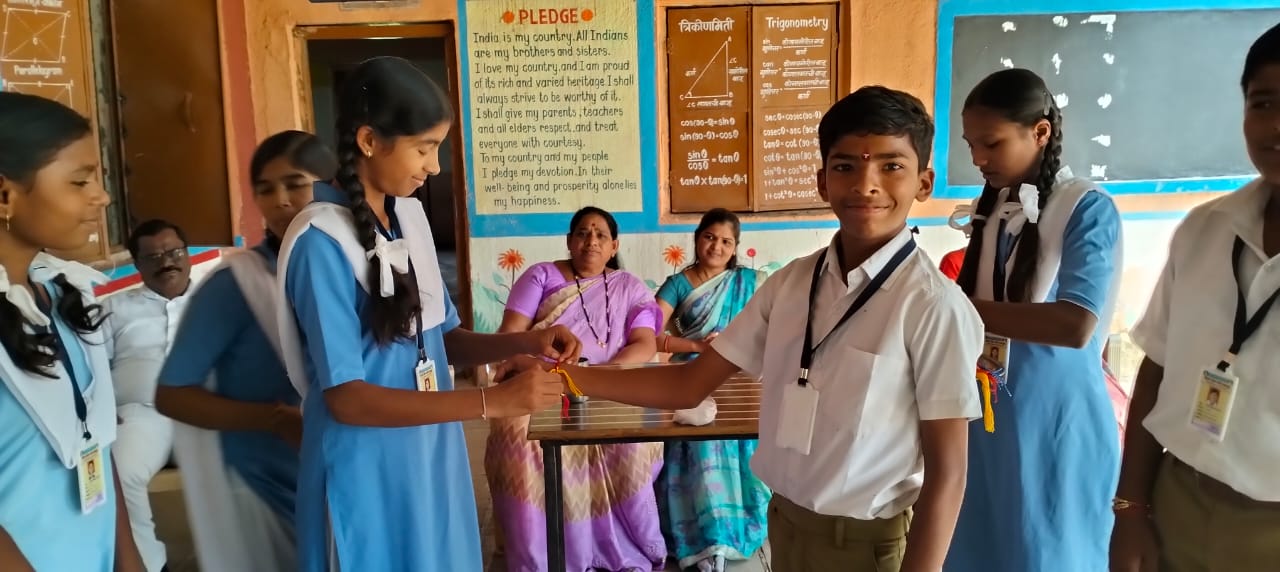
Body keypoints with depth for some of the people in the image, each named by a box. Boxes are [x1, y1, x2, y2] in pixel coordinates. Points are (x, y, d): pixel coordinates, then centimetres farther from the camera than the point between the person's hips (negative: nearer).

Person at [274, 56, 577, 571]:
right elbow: (346, 398, -21)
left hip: (431, 462, 7)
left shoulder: (410, 215, 3)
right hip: (368, 477, -7)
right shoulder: (322, 240, -19)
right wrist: (493, 402, -26)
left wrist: (525, 342, -9)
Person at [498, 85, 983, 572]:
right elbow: (690, 384, -2)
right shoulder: (790, 283, -4)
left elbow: (946, 472, -15)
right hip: (785, 524, 5)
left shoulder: (933, 306, -20)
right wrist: (558, 377, -7)